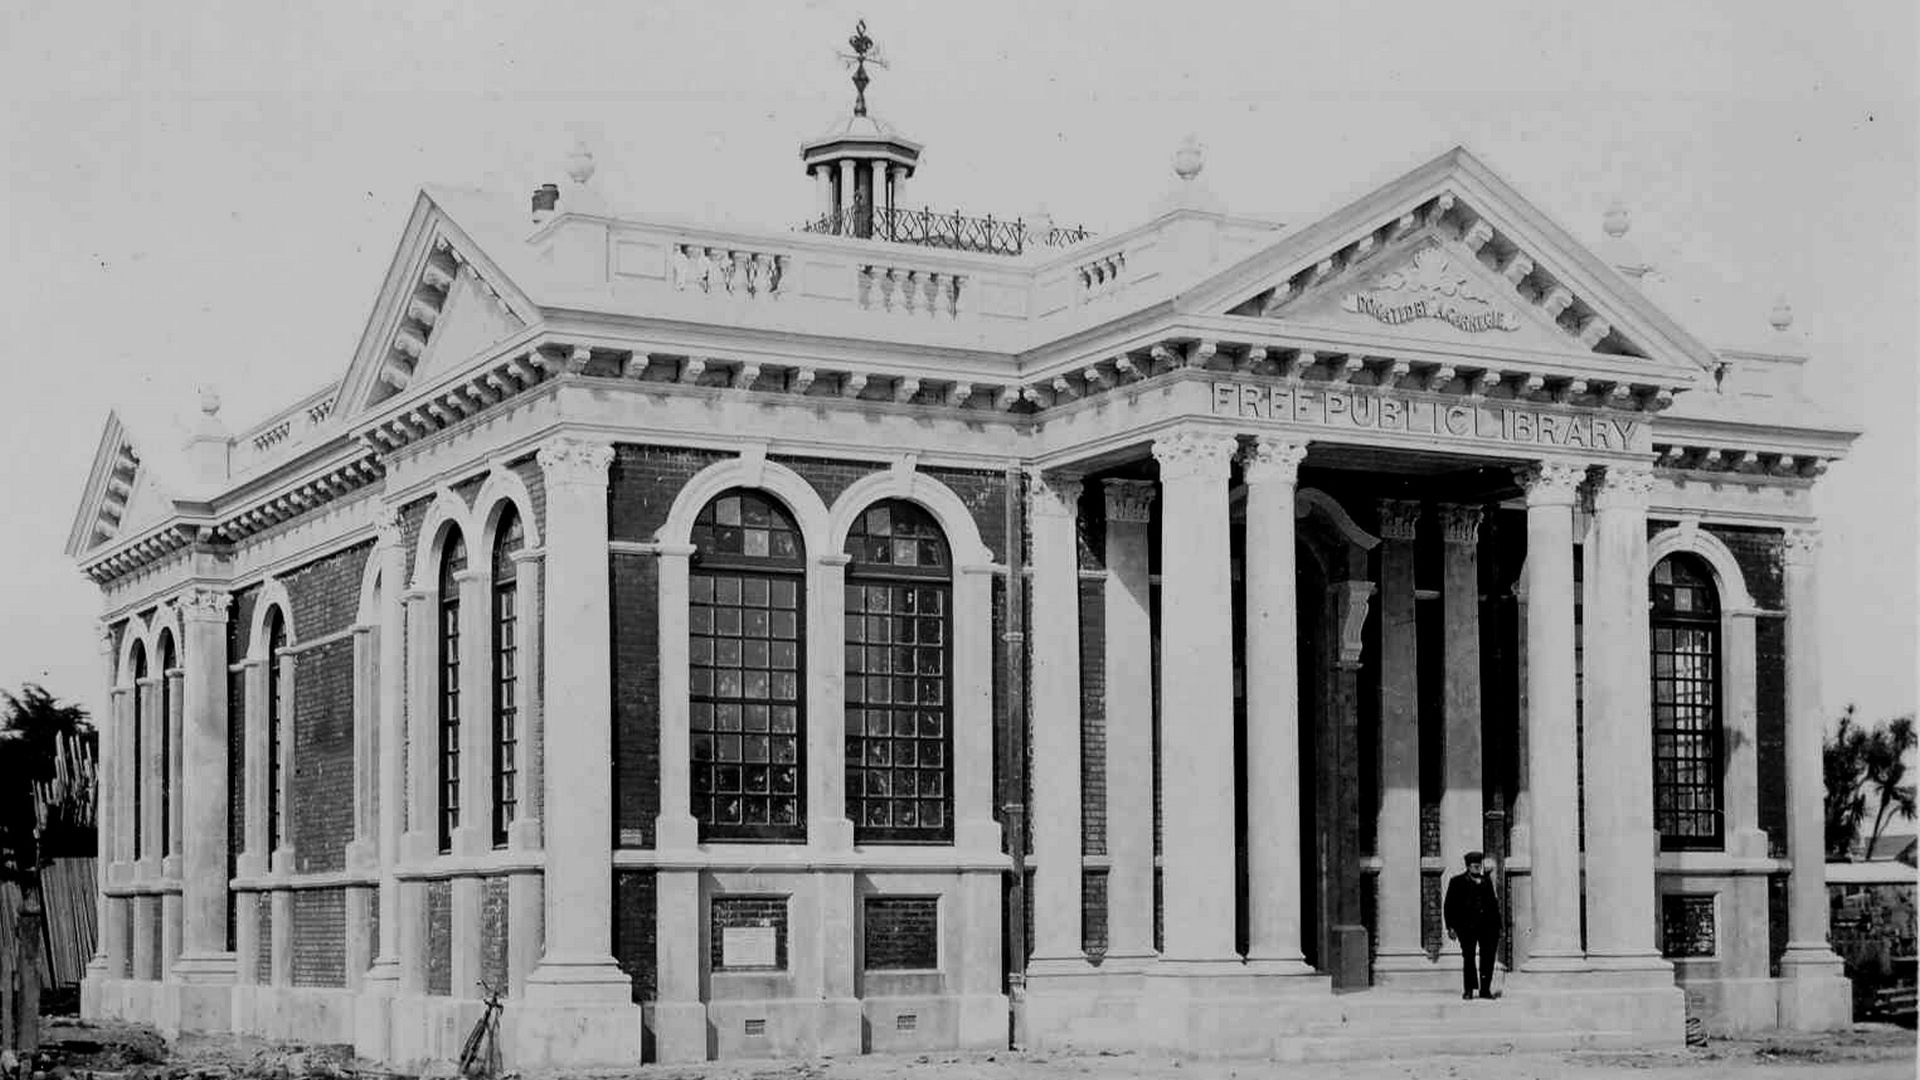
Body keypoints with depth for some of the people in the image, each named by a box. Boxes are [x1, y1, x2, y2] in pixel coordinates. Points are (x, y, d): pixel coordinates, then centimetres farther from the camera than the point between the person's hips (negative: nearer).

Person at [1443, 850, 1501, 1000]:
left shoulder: (1487, 881, 17)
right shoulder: (1457, 882, 6)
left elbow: (1493, 904, 19)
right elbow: (1449, 906, 4)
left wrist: (1497, 926, 11)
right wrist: (1450, 927, -5)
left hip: (1487, 925, 3)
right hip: (1467, 926, -3)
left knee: (1488, 957, 1)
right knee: (1468, 957, -1)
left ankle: (1485, 989, 8)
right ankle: (1468, 990, 8)